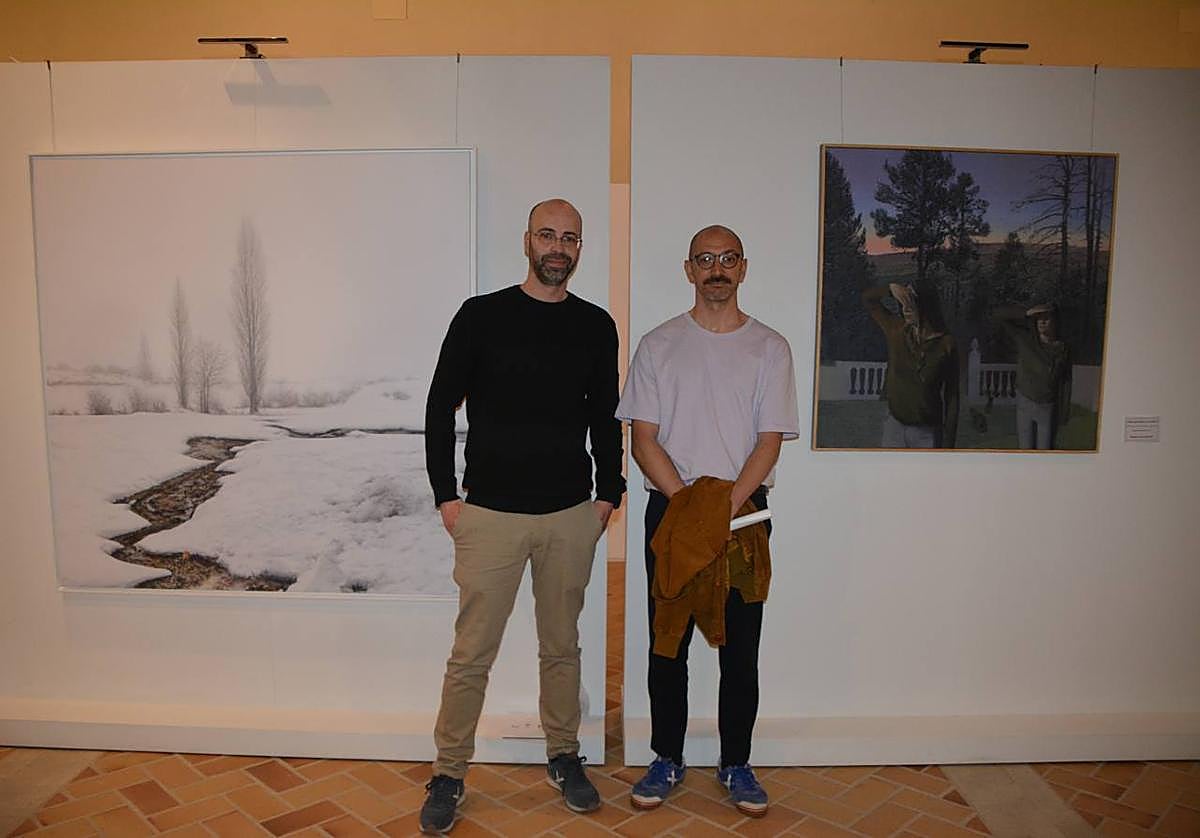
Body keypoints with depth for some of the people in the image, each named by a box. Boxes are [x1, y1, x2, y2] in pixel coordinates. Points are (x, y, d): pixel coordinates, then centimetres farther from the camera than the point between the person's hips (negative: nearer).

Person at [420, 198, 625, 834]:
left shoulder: (596, 326, 7)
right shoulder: (481, 316, -1)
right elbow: (440, 407, 1)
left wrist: (608, 493, 7)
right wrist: (446, 495, -4)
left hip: (572, 515, 3)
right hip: (490, 513, -2)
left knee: (562, 645, 15)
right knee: (471, 653, 3)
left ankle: (564, 758, 33)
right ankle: (449, 775, 21)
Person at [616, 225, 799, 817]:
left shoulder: (769, 348, 4)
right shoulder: (659, 345, 5)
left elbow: (770, 440, -2)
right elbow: (643, 439, -1)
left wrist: (727, 505, -16)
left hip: (745, 512, 0)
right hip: (670, 509, 0)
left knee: (740, 647, 7)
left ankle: (735, 763, 25)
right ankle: (667, 759, 25)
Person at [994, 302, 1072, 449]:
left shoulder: (1062, 350, -8)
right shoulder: (1025, 339, -6)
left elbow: (1065, 383, -4)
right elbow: (999, 313, -10)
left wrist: (1063, 415, -4)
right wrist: (1027, 313, -23)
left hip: (1048, 408, -1)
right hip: (1025, 404, 1)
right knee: (1025, 449, 9)